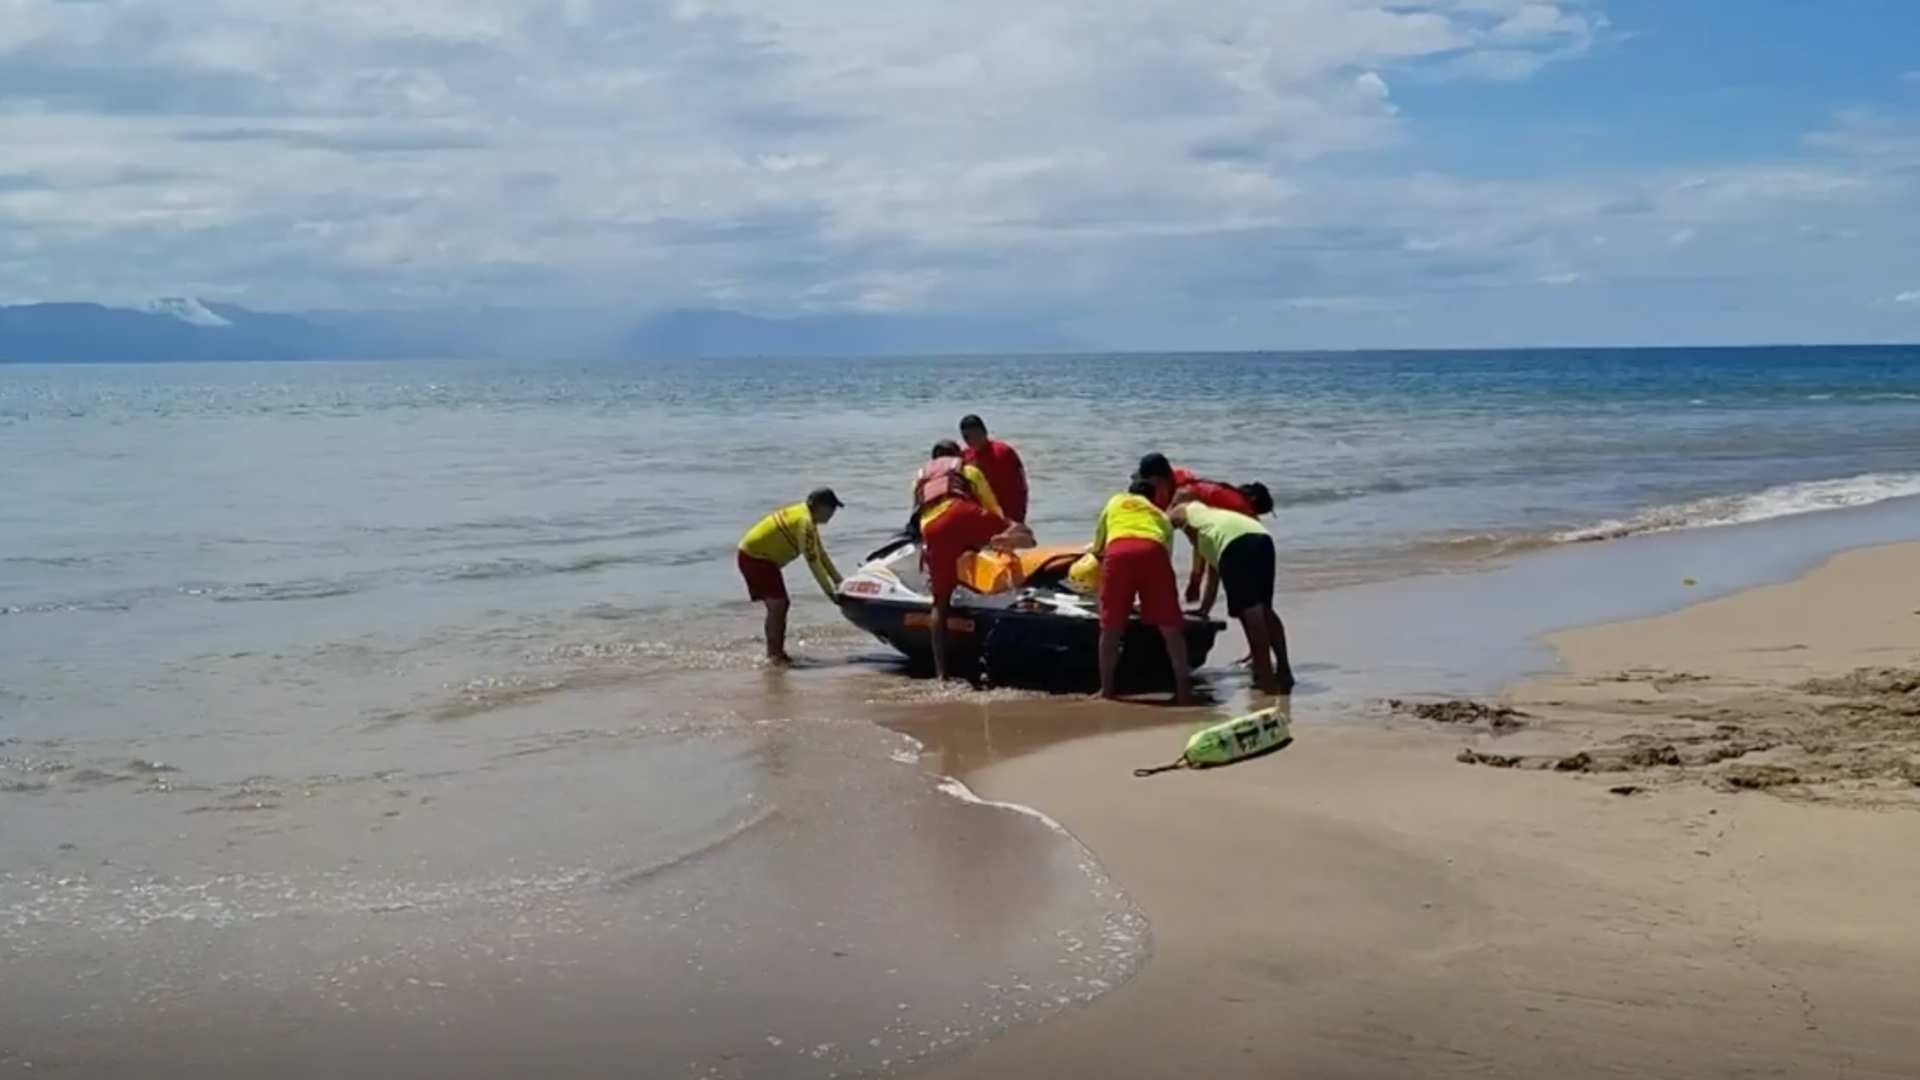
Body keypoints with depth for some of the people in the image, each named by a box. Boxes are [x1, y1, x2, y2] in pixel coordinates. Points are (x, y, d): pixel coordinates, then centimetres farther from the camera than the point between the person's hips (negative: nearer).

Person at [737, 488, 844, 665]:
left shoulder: (805, 515, 9)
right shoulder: (805, 522, -22)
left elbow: (820, 553, 16)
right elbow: (813, 561, -23)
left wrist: (838, 579, 13)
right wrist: (829, 591, -19)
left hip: (764, 557, 10)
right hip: (754, 556, -10)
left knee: (780, 604, 11)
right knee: (777, 604, -15)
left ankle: (775, 651, 17)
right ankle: (775, 653, -12)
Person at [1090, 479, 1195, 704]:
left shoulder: (1115, 502, 37)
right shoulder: (1161, 517, 38)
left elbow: (1097, 548, 40)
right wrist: (1150, 598, 47)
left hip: (1118, 550, -1)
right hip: (1153, 551, 1)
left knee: (1111, 626, 8)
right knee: (1171, 626, 7)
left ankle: (1106, 689, 10)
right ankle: (1183, 688, 4)